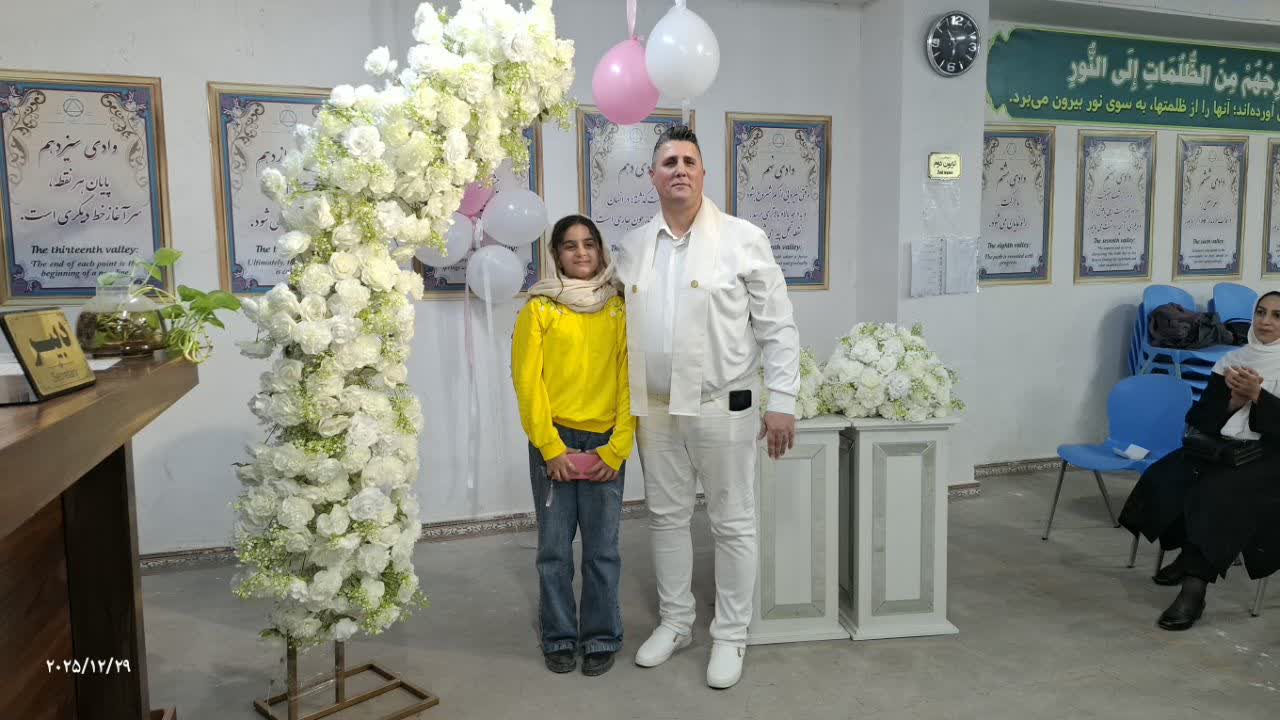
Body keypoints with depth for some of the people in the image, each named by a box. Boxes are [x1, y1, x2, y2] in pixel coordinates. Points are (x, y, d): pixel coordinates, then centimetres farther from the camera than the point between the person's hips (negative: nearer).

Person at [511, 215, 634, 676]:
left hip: (605, 446, 1)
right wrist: (552, 449, -8)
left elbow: (630, 382, 1)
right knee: (555, 547, 6)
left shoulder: (621, 309, 4)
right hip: (553, 442, 0)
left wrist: (617, 449, -7)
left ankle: (601, 637, 21)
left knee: (602, 548, 5)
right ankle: (558, 637, 22)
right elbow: (528, 382, -2)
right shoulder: (539, 309, 1)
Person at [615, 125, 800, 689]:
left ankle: (730, 635, 22)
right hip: (654, 409, 4)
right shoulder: (633, 247, 7)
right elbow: (620, 328, 15)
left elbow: (778, 328, -5)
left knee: (733, 524, 6)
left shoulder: (743, 239, -5)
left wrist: (781, 403, -10)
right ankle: (674, 621, 32)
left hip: (723, 407, -4)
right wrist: (620, 402, 12)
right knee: (667, 517, 14)